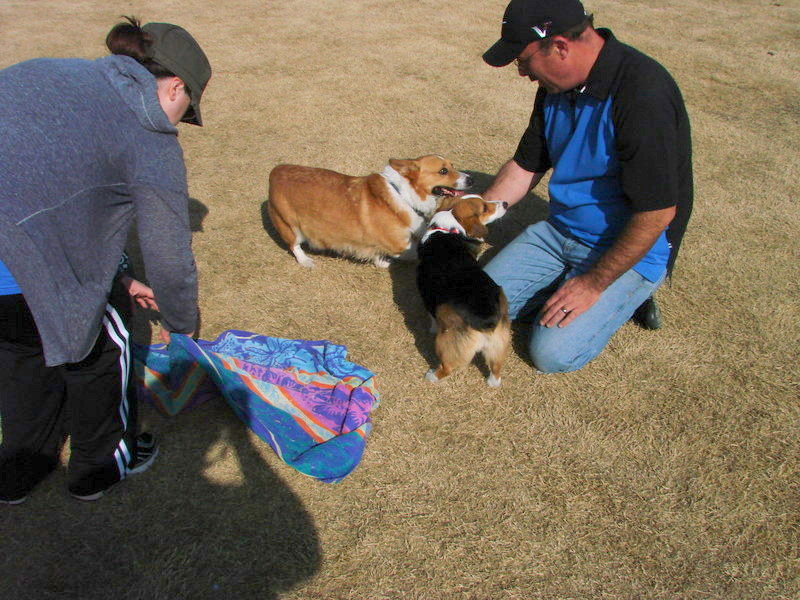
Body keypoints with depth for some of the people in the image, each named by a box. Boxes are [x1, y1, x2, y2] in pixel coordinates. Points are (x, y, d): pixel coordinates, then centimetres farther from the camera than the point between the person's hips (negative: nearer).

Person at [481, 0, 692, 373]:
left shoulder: (642, 95, -27)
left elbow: (658, 212, -26)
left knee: (553, 353, -18)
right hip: (560, 231, 7)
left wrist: (594, 284, -20)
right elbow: (526, 166, 11)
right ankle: (567, 286, 14)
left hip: (632, 248, -7)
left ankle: (626, 294, 6)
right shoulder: (555, 87, -1)